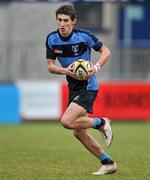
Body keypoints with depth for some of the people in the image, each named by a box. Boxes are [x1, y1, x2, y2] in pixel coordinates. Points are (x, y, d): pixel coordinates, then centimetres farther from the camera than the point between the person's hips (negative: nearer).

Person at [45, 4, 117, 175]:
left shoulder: (84, 35, -15)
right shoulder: (52, 39, -3)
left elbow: (106, 51, -4)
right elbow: (50, 66, -1)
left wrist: (96, 67, -21)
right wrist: (66, 70, -20)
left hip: (88, 86, -7)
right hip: (73, 87, 7)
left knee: (67, 122, -23)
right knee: (78, 132, 9)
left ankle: (101, 123, 3)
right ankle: (108, 163, 22)